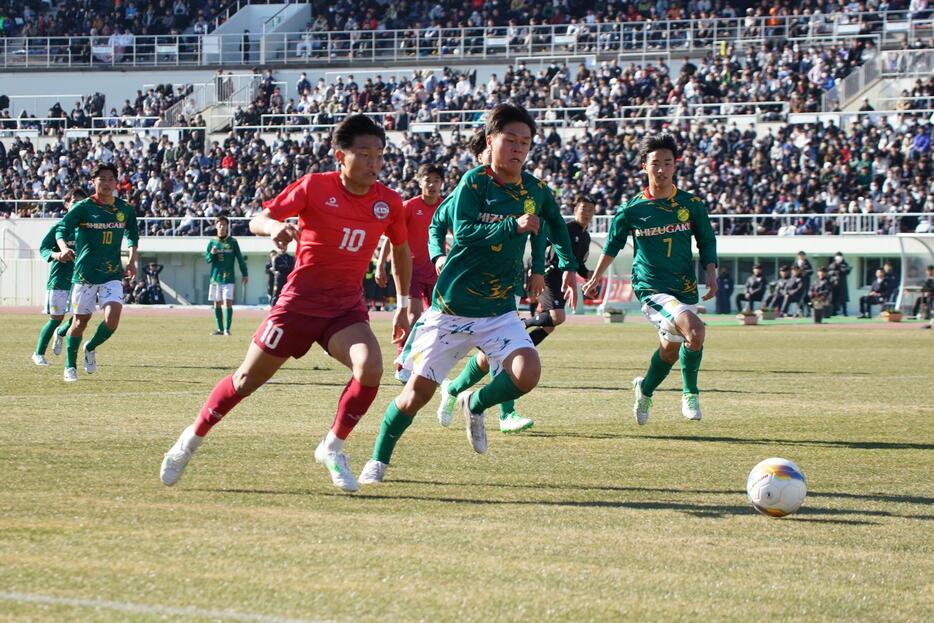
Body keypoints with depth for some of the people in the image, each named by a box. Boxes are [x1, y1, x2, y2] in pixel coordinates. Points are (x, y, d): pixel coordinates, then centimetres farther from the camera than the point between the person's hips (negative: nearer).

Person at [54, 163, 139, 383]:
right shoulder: (83, 207, -5)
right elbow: (61, 229, -9)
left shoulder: (125, 209, 5)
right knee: (80, 321, 4)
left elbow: (132, 235, 21)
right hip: (85, 273, -2)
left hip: (112, 275, 2)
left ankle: (91, 348, 14)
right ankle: (70, 366, 24)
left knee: (112, 318, -16)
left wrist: (132, 261, 11)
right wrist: (64, 248, -29)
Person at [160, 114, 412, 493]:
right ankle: (192, 440, 27)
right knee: (248, 379, 4)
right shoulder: (315, 187, -12)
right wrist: (274, 226, -35)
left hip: (347, 307, 2)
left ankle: (333, 447, -5)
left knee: (370, 367, -25)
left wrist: (404, 306, 16)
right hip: (299, 301, -2)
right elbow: (256, 221, -11)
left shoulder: (388, 203, -2)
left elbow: (401, 251, 16)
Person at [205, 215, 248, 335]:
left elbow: (240, 258, 3)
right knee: (217, 304, 6)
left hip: (228, 277, -3)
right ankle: (219, 329, 13)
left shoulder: (232, 242, 1)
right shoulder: (212, 243, 8)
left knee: (228, 302, -12)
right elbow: (207, 259, 8)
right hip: (215, 276, 3)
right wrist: (212, 253, -13)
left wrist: (244, 274, 1)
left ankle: (227, 329, -11)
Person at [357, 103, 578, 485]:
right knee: (419, 389, -1)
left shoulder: (535, 190, 3)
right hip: (453, 306, -3)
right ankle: (379, 459, 21)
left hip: (499, 310, 3)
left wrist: (568, 266, 15)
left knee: (527, 373, -22)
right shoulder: (474, 182, -10)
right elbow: (463, 232, -23)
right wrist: (513, 226, -33)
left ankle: (475, 405, 10)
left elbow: (555, 224, 24)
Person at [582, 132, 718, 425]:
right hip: (651, 287, -4)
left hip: (686, 287, 4)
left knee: (671, 349, 15)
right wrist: (596, 277, 21)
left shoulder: (692, 204, 3)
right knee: (694, 329, -27)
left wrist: (711, 272, 0)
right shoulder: (632, 210, -2)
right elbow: (613, 245, 14)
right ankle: (691, 392, -10)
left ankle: (645, 389, 45)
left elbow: (707, 241, 15)